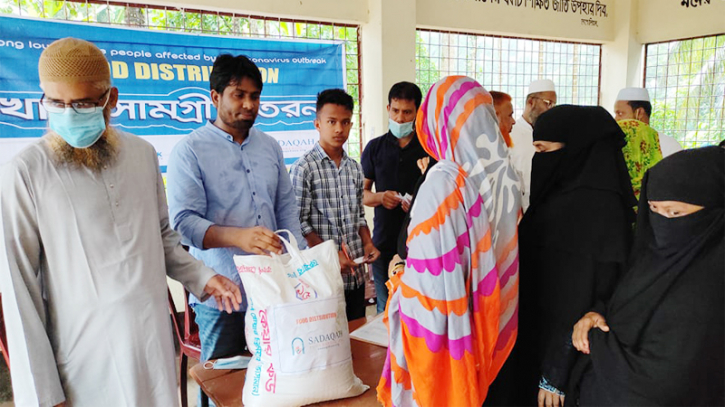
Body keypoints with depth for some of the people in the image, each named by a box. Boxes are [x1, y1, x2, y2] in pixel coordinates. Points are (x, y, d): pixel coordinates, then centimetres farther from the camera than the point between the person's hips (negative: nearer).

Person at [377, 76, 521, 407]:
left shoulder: (441, 185, -24)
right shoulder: (506, 177, -3)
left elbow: (428, 274, -22)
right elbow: (500, 249, 7)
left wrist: (399, 281, -3)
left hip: (444, 325, -6)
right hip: (491, 316, 6)